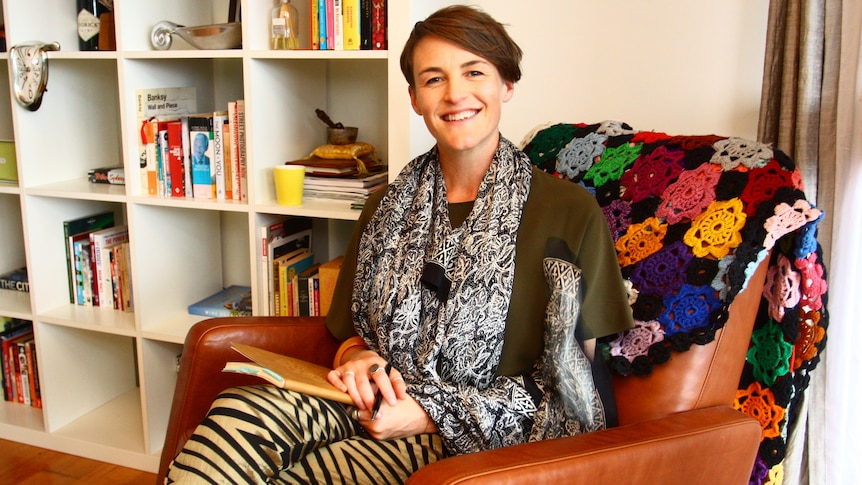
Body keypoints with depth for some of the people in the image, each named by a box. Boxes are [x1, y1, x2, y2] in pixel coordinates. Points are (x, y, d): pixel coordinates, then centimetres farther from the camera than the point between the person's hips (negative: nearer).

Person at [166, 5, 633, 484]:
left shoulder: (571, 212, -5)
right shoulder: (388, 207, 11)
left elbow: (569, 376, -4)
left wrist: (433, 416, -11)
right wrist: (357, 359, -6)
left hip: (480, 439, -4)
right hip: (377, 410, 4)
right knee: (239, 411, -28)